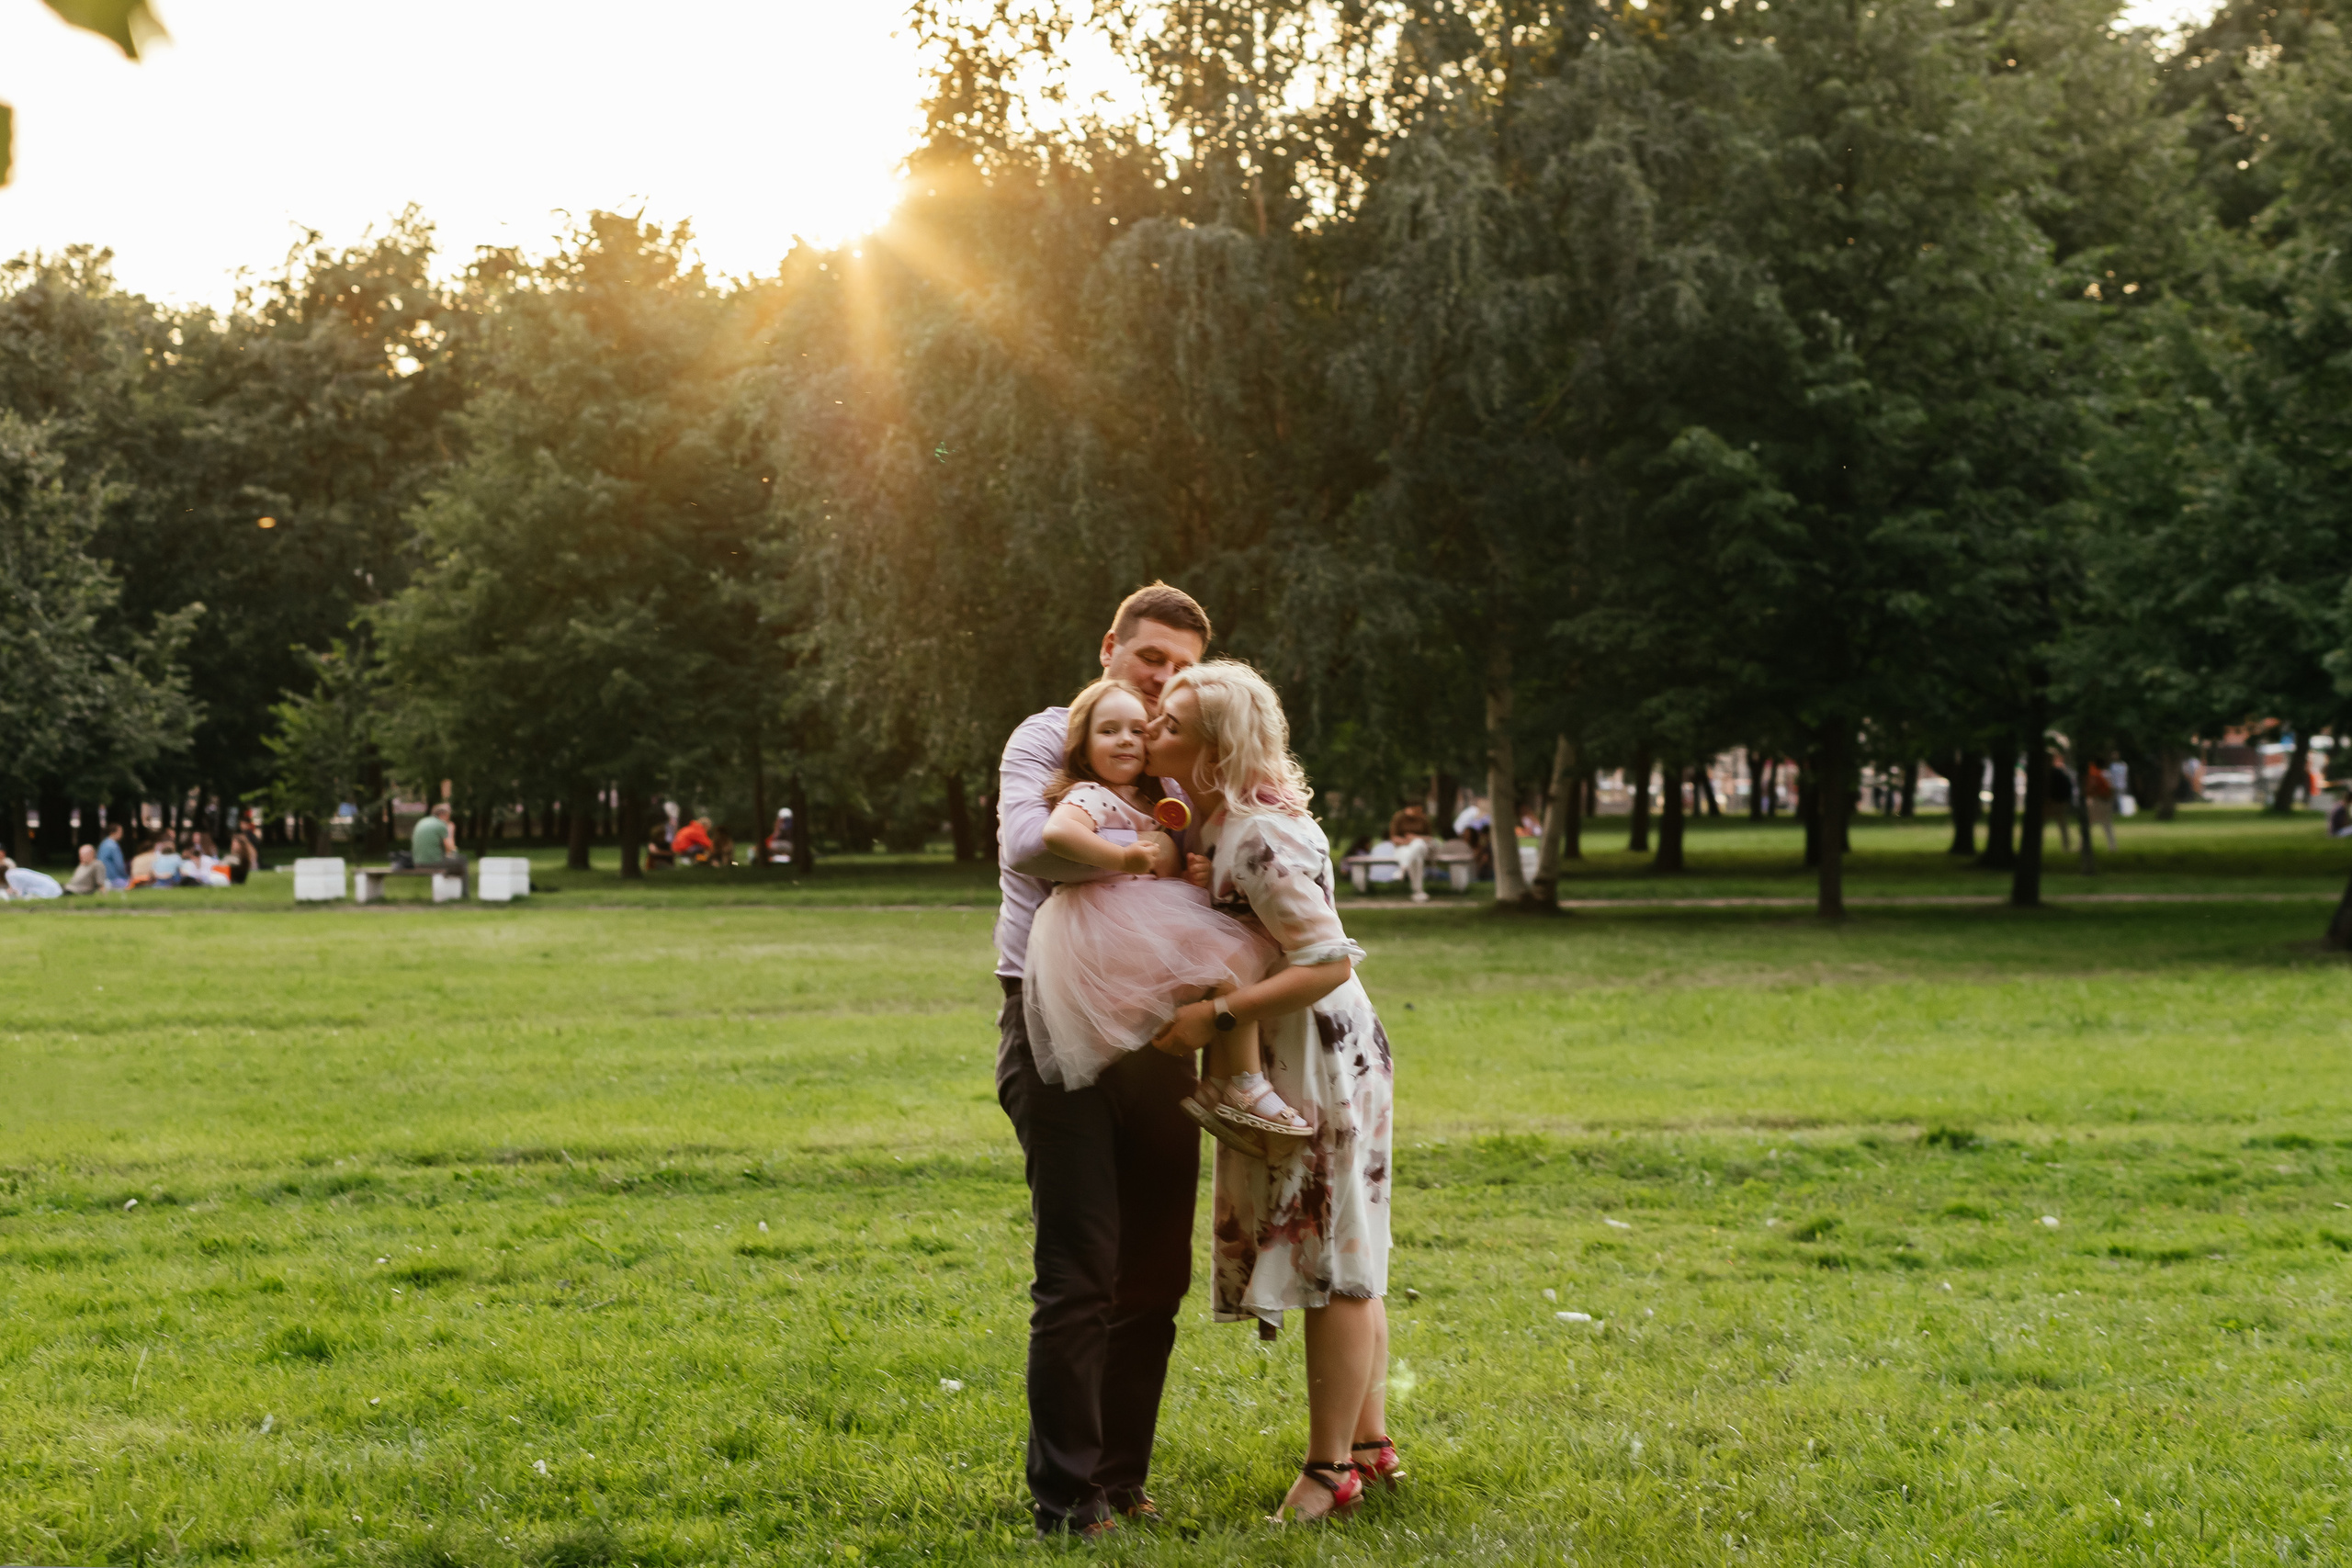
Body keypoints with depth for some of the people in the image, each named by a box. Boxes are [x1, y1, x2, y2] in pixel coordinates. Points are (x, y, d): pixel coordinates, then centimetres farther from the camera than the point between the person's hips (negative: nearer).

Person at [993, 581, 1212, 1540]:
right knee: (1079, 1273, -8)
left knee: (1155, 1277, 8)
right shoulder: (1048, 740, -1)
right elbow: (1028, 842, -20)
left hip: (1154, 1032, 6)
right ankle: (1064, 1497, 0)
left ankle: (1119, 1477, 19)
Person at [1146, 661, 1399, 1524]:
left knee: (1333, 1266, 0)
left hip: (1321, 1063, -10)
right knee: (1344, 1263, 17)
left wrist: (1216, 1016, -27)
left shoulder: (1258, 839, -24)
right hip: (1291, 1065, 10)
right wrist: (1196, 880, 1)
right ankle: (1372, 1444, 28)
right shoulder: (1216, 820, 6)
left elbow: (1329, 961, -28)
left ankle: (1330, 1468, 10)